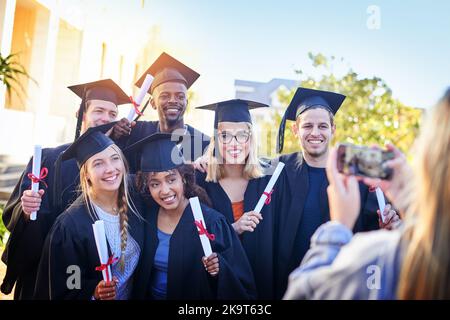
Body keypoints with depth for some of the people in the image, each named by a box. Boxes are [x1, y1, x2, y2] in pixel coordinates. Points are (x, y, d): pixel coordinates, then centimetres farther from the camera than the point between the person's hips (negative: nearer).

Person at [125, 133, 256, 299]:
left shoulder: (211, 221, -24)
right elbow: (140, 271, 2)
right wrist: (139, 295, -11)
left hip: (196, 295, -3)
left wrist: (218, 269, -35)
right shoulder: (146, 214, -13)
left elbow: (240, 282, -19)